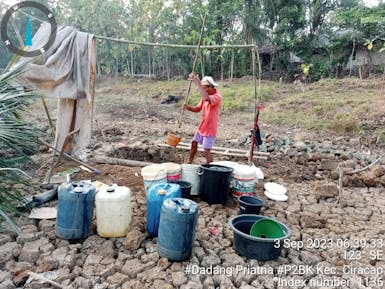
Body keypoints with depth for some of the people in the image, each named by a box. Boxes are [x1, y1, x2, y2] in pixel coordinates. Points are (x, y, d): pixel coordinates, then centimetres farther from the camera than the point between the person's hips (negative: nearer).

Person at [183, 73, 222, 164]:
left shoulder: (217, 96, -21)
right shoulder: (206, 96, 5)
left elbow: (206, 98, -43)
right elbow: (197, 109, 9)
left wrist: (197, 82, -41)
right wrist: (188, 107, -11)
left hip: (210, 129, -9)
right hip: (202, 127, 9)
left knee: (206, 151, -6)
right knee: (194, 143, 19)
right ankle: (189, 163, 35)